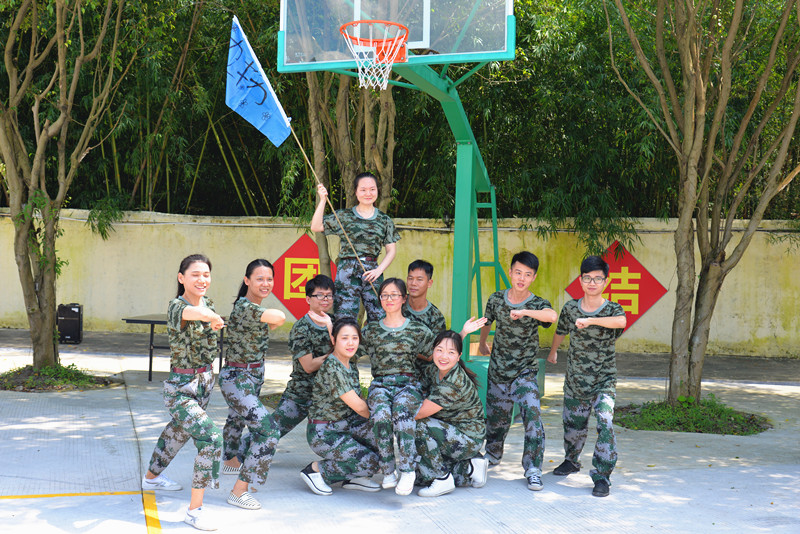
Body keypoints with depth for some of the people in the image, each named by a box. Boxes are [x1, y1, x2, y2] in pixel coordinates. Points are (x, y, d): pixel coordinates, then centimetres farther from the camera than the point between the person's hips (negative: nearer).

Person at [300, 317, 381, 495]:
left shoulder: (350, 365, 5)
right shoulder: (332, 367, -23)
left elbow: (357, 402, 13)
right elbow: (359, 407, -20)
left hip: (347, 424, 9)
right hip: (324, 433, -9)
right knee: (370, 464, -18)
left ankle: (355, 477, 10)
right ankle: (316, 469, -1)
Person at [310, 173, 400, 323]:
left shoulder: (384, 220, 11)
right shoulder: (343, 216, 7)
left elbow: (391, 250, 10)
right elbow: (316, 227, 0)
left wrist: (379, 270, -5)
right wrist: (322, 200, -7)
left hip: (372, 272, 2)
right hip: (347, 271, -1)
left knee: (379, 318, -2)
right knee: (345, 319, -6)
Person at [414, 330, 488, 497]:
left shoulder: (455, 383, -28)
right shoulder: (433, 371, -1)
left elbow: (420, 413, -25)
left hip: (469, 438, -9)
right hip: (449, 431, 9)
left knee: (419, 426, -27)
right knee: (419, 474, 1)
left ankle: (443, 480, -15)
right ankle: (470, 469, 15)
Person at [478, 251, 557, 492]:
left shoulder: (537, 304, -13)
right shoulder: (496, 299, -3)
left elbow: (552, 316, -38)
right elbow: (487, 322, 18)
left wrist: (524, 312, -50)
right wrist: (482, 343, 31)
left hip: (525, 372, -3)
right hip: (498, 370, 3)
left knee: (532, 415, -20)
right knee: (496, 417, 15)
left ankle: (533, 469, -12)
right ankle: (492, 455, 44)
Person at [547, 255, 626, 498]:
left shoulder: (612, 309, -10)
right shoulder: (570, 308, -1)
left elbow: (621, 321, -36)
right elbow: (561, 331, 19)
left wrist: (590, 320, -42)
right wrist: (553, 351, 34)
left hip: (604, 380, -3)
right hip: (575, 379, 3)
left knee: (605, 424, -20)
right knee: (572, 424, 18)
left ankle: (602, 476, -14)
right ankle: (571, 460, 45)